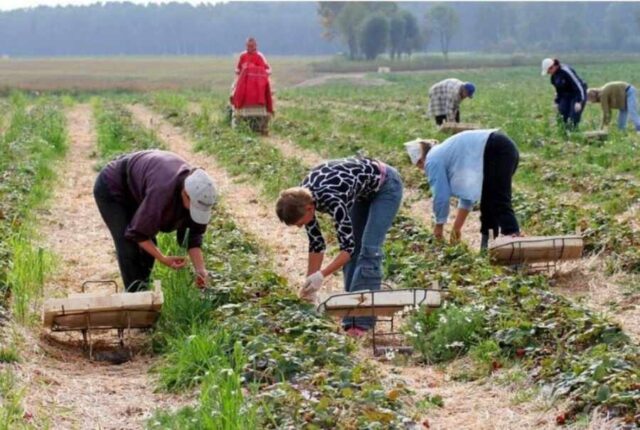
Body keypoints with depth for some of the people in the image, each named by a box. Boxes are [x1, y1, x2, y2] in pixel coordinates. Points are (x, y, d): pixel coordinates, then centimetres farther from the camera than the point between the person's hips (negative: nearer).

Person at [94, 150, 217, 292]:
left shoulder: (197, 191, -23)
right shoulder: (162, 191, -44)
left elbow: (194, 235, -13)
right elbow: (137, 233, -31)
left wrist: (200, 270, -23)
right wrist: (163, 259, -31)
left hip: (134, 190, 7)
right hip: (111, 188, -7)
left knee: (148, 245, 5)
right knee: (129, 247, -13)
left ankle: (143, 289, 20)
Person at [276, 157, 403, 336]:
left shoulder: (332, 200, -38)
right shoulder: (303, 199, -16)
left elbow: (348, 246, -32)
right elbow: (316, 244, -5)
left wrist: (321, 275, -40)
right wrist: (310, 286, -4)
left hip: (386, 186, -8)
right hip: (363, 192, 8)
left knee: (369, 249, -15)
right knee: (352, 251, 2)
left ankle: (362, 322, -15)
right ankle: (350, 319, 5)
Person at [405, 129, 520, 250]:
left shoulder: (433, 160, 4)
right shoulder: (447, 153, 31)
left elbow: (440, 195, 3)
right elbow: (467, 191, 33)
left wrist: (439, 224, 17)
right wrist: (457, 226, 35)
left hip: (495, 152, -10)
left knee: (499, 203, -14)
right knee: (488, 202, 16)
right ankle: (488, 244, 17)